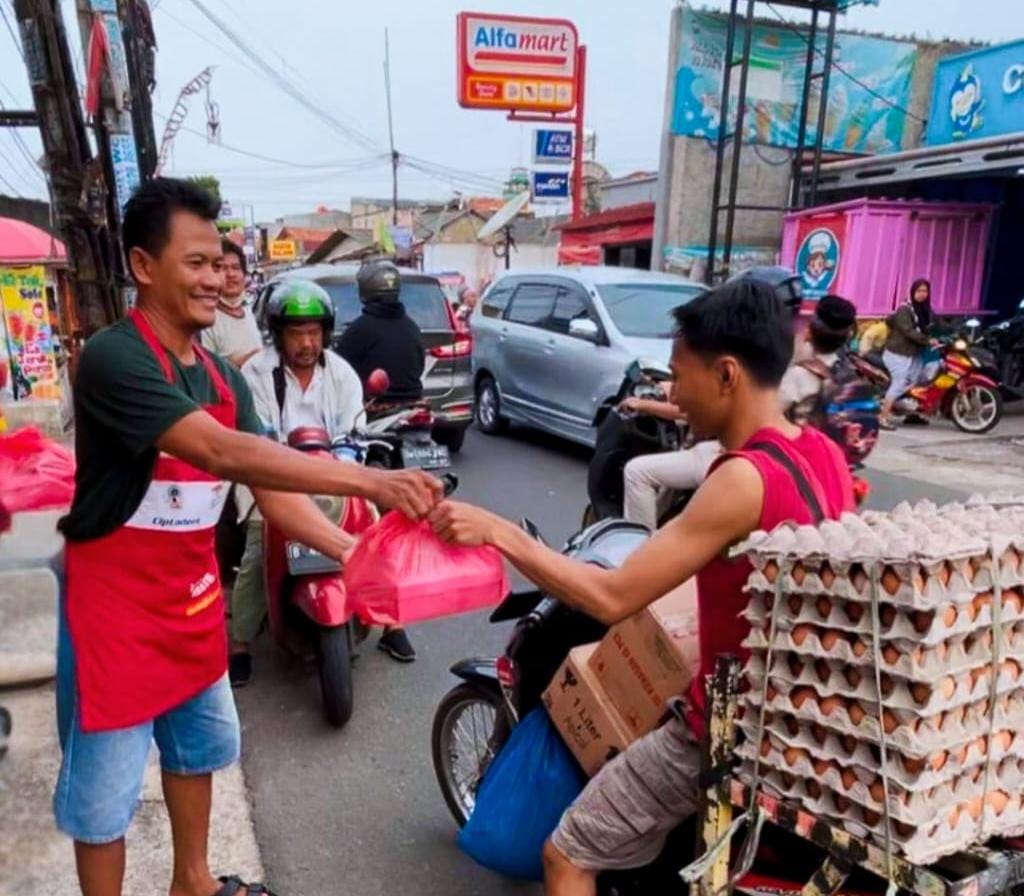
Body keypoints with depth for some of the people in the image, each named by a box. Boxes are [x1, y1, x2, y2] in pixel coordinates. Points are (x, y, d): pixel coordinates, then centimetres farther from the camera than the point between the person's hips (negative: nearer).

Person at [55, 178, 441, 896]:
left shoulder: (224, 375, 3)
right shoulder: (113, 358, -23)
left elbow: (269, 488, -2)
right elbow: (223, 452, -36)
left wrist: (352, 552, -15)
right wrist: (369, 480, -41)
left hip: (193, 596, 8)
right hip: (116, 605, -8)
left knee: (199, 747, 24)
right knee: (104, 790, 10)